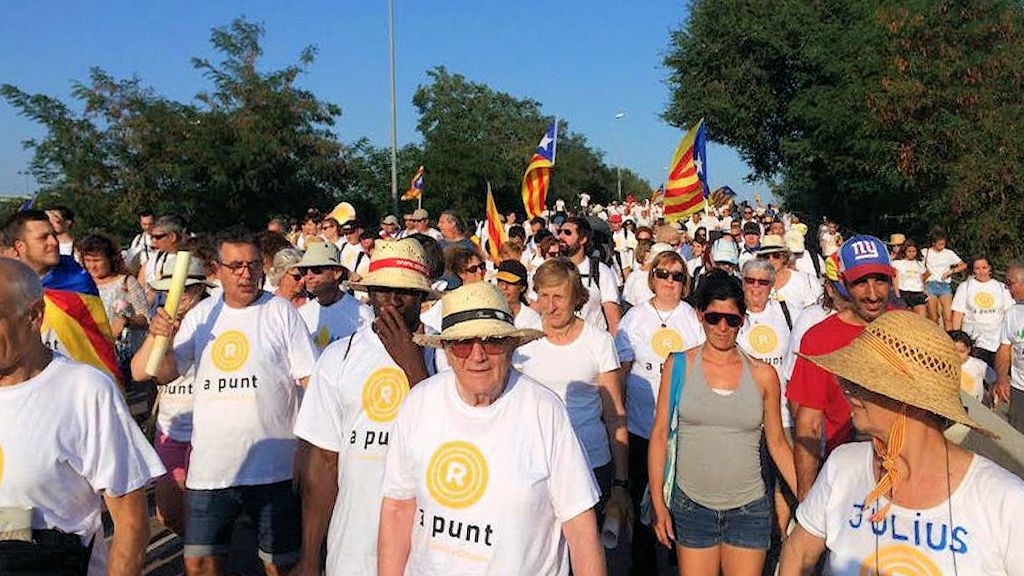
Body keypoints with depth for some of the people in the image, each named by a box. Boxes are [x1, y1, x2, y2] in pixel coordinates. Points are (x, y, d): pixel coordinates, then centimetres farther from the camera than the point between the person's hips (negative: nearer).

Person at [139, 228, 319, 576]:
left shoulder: (281, 312, -2)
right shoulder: (202, 314, 9)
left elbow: (312, 380, -4)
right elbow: (164, 373, 9)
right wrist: (158, 336, -10)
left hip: (272, 468, -3)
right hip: (209, 467, 3)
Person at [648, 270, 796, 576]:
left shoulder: (763, 375, 2)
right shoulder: (679, 365, -1)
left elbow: (777, 443, 8)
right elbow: (659, 435, 0)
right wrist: (658, 502, -4)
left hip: (749, 509, 1)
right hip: (692, 506, -1)